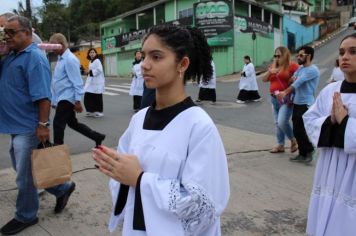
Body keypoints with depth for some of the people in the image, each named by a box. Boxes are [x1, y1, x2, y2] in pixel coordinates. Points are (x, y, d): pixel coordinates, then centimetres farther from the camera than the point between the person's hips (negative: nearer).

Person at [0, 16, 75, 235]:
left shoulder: (35, 57, -17)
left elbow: (42, 96, -22)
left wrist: (43, 125, -25)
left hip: (28, 127, -9)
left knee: (25, 175, 4)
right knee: (25, 169, 19)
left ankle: (25, 216, 23)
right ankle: (63, 189, 33)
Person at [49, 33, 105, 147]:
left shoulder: (70, 59, -15)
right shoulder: (61, 59, 13)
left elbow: (77, 82, -19)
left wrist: (78, 101, -21)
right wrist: (54, 100, 21)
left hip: (67, 99, -9)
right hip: (61, 98, 9)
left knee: (58, 124, -4)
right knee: (73, 123, 15)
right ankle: (97, 137, 24)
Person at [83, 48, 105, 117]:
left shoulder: (97, 61, -11)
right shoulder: (91, 61, 17)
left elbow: (99, 70, -22)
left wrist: (90, 72, -18)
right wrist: (88, 72, 9)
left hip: (97, 82, -9)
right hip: (91, 82, 9)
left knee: (97, 97, -2)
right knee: (88, 97, 6)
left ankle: (99, 112, 9)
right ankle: (91, 111, 18)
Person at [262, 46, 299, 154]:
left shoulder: (292, 66, -6)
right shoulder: (273, 66, 14)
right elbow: (264, 79, 12)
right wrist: (270, 71, -6)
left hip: (286, 98, -7)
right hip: (274, 98, 8)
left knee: (282, 122, -15)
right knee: (277, 123, 11)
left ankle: (294, 140, 9)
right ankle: (280, 145, 20)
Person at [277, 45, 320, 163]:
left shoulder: (312, 70, -12)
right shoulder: (300, 68, 15)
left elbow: (298, 82, -20)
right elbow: (293, 80, 11)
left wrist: (285, 92, -26)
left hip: (306, 104, -8)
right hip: (296, 103, 8)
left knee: (300, 130, -7)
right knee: (297, 130, 10)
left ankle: (309, 150, 13)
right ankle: (303, 153, 20)